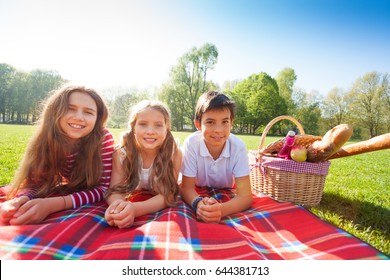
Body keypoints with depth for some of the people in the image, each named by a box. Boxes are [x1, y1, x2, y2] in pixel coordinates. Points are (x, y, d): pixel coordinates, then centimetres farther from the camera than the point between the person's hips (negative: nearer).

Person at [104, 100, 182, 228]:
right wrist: (118, 205, -44)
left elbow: (167, 195, -24)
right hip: (131, 202, 0)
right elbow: (114, 190, -19)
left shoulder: (174, 153, -21)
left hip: (162, 211, 0)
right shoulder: (121, 154, -16)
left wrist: (135, 209, -42)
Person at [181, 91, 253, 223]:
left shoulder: (238, 146, -25)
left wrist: (221, 209, -47)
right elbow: (187, 187, -19)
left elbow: (245, 195, -27)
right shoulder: (191, 144, -25)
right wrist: (198, 203, -42)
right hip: (199, 195, 0)